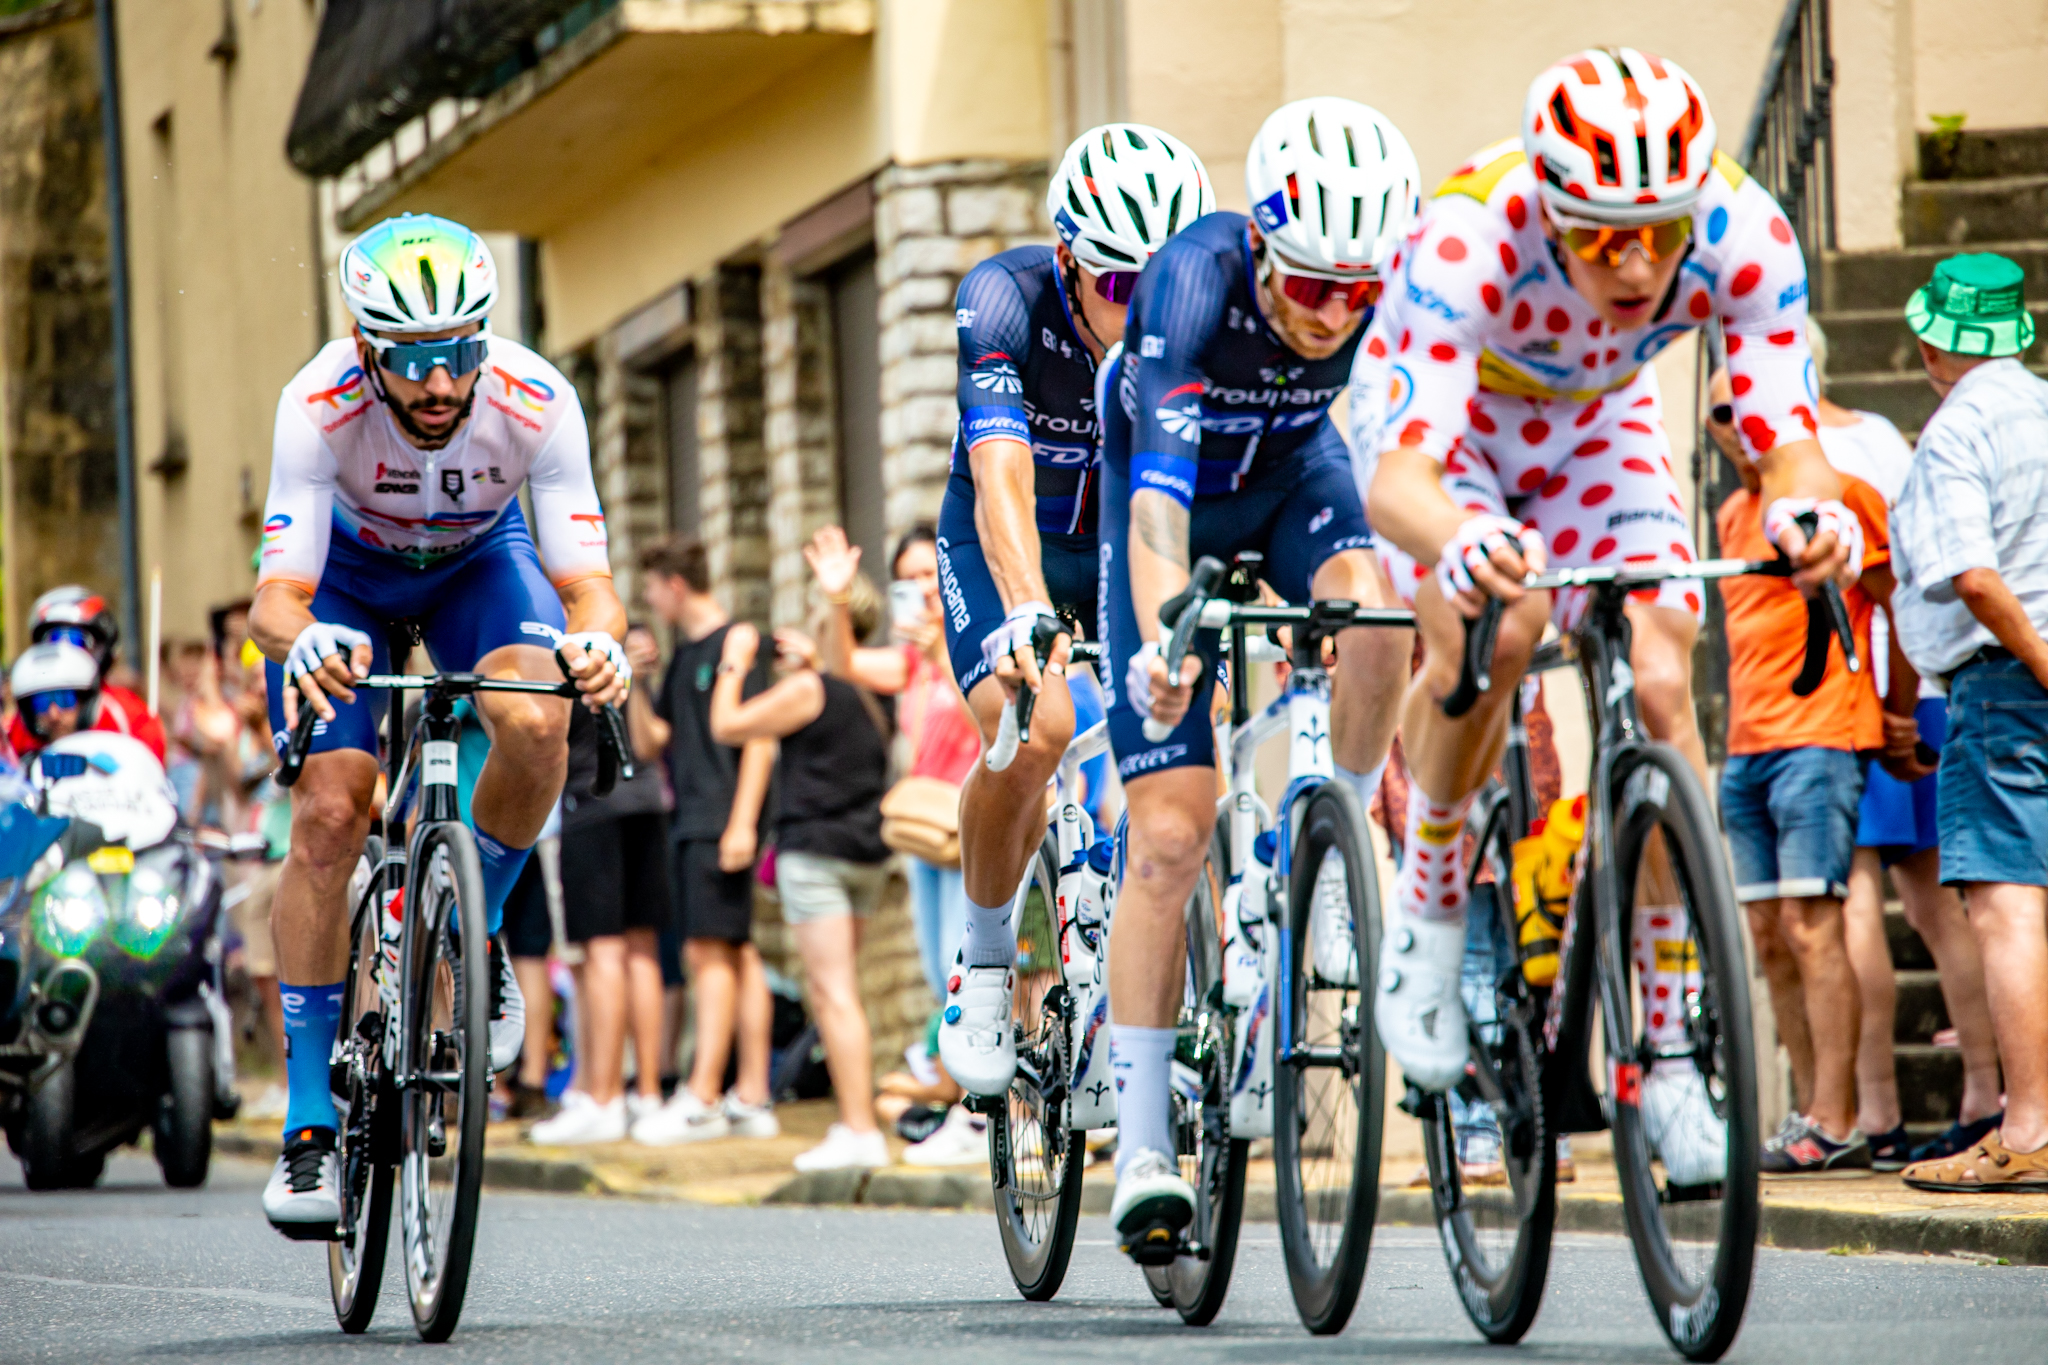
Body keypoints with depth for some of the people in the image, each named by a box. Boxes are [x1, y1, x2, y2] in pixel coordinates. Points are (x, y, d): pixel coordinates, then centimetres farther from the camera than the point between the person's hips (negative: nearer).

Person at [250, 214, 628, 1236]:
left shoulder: (537, 404, -34)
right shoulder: (320, 407, -36)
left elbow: (585, 579, -34)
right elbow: (277, 593, -39)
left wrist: (596, 637, -58)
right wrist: (301, 640, -63)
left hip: (478, 558, 1)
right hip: (347, 569, -1)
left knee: (534, 726, -31)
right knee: (327, 815, -16)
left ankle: (473, 933, -1)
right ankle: (310, 1121, -7)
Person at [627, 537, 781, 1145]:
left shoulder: (736, 644, -7)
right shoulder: (683, 655, 19)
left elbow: (760, 737, -12)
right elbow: (651, 738, 21)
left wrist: (742, 822, -18)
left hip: (722, 821, -9)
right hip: (690, 822, 9)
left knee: (713, 951, -11)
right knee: (734, 956, 7)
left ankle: (702, 1097, -14)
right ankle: (751, 1096, 8)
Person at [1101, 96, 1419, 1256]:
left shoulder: (1395, 288, -27)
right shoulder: (1196, 281, -36)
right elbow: (1158, 486, -46)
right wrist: (1162, 637, -60)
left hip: (1296, 473, 3)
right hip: (1179, 494, -3)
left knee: (1376, 613, -33)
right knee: (1169, 830, -11)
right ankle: (1145, 1148, -5)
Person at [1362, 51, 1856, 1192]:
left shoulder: (1745, 237, -33)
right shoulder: (1470, 239, -41)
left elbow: (1786, 442, -35)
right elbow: (1399, 477, -49)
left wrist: (1811, 508, -60)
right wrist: (1460, 541, -72)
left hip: (1601, 420, 3)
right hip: (1454, 416, -3)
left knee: (1661, 690, -16)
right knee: (1487, 633, -32)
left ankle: (1668, 1055, -5)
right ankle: (1429, 913, -6)